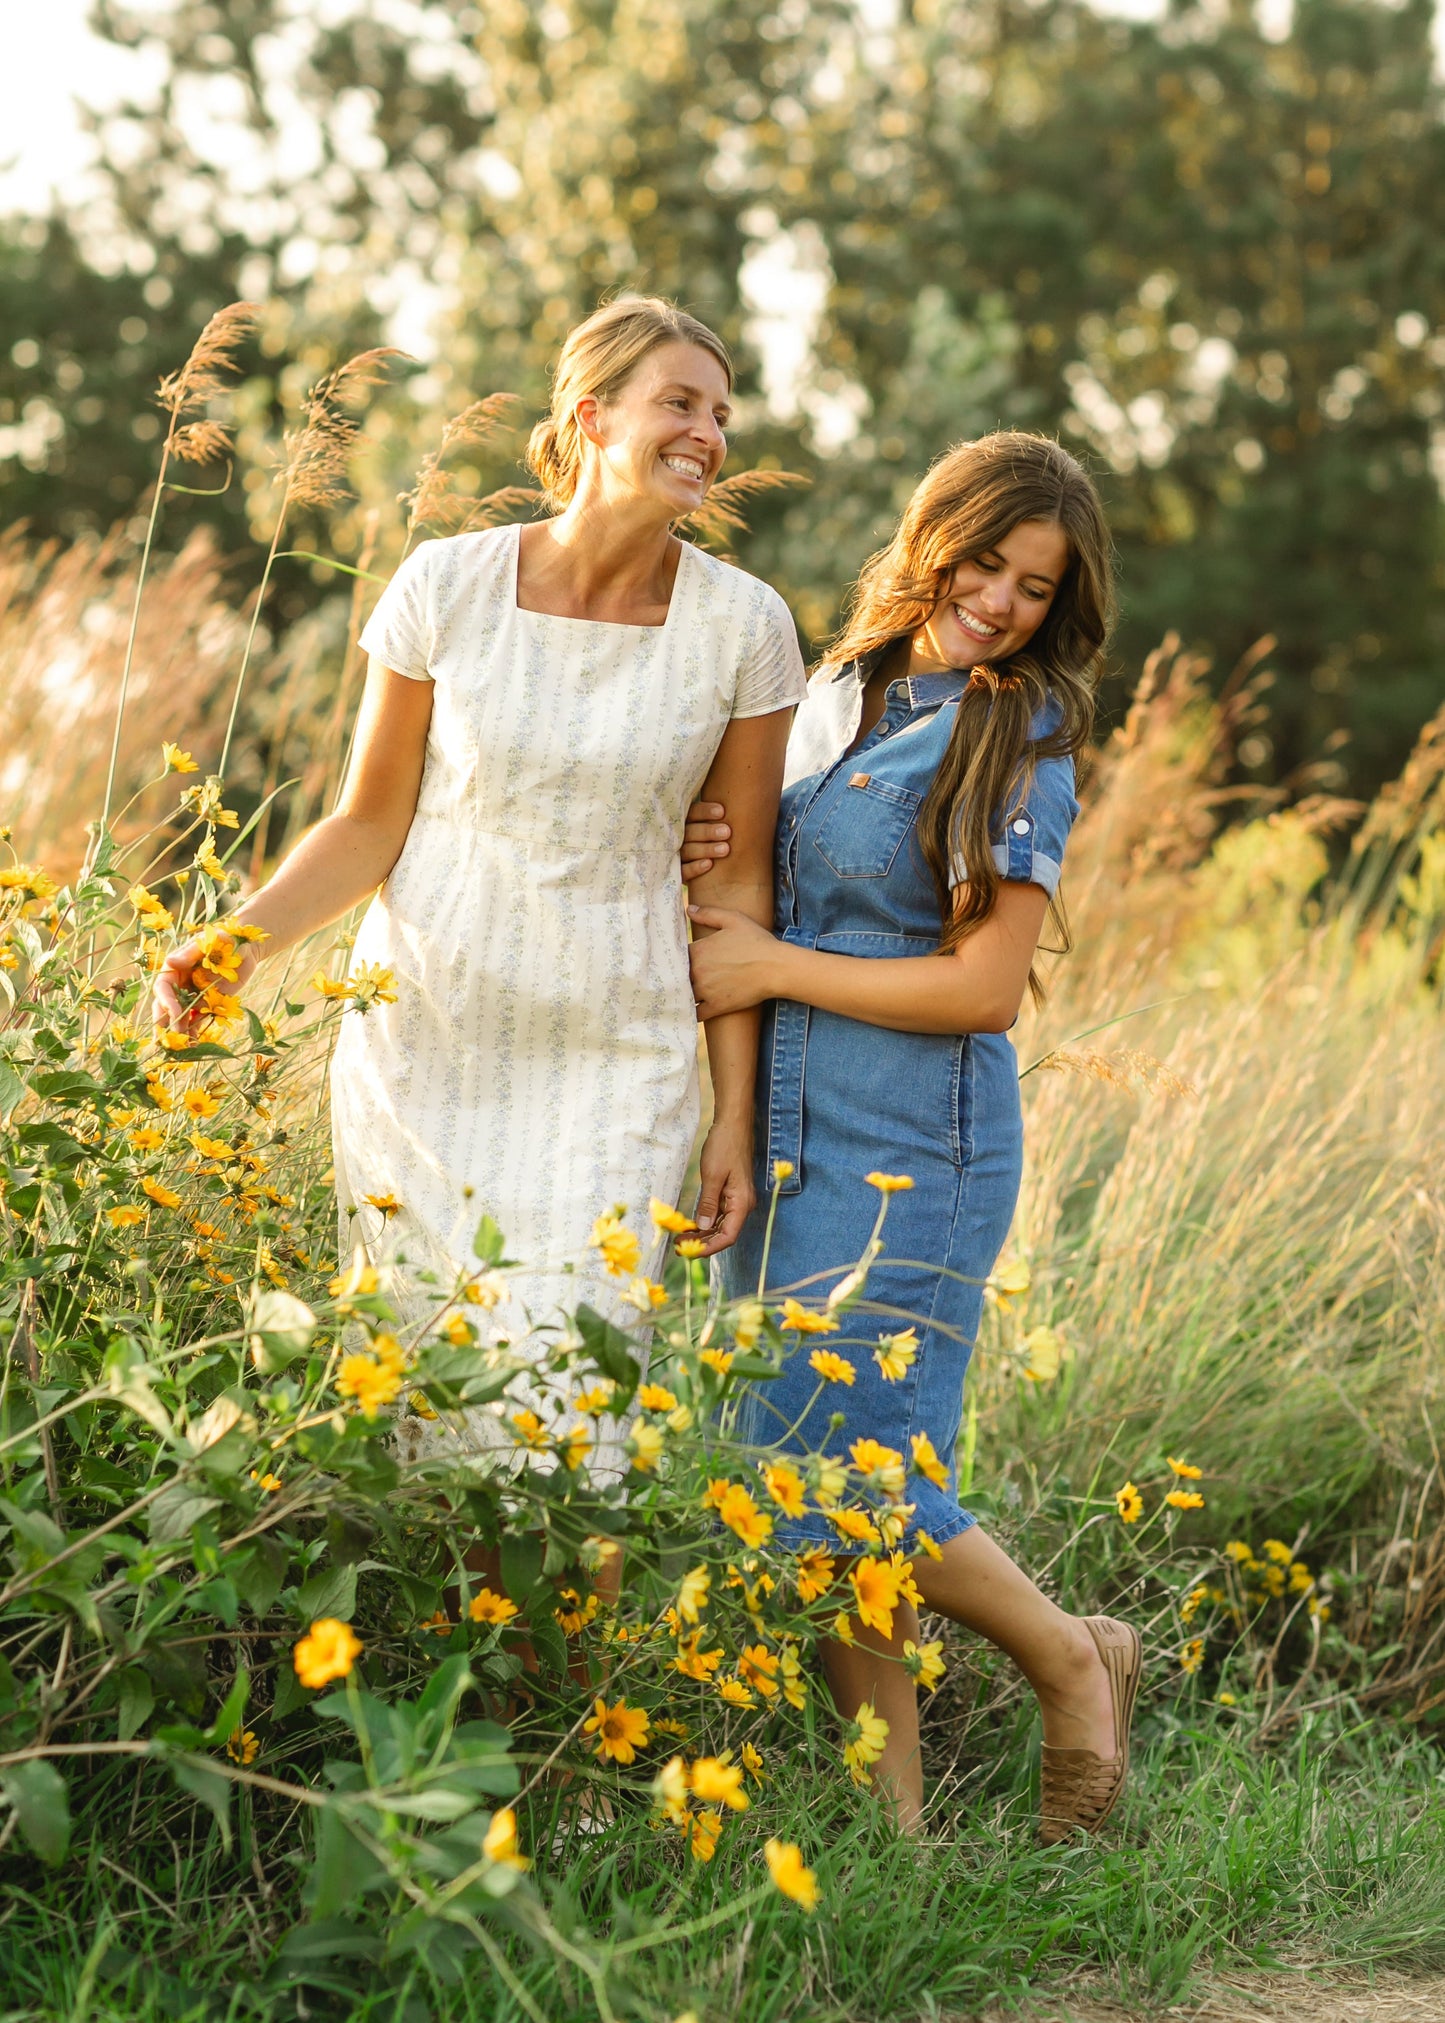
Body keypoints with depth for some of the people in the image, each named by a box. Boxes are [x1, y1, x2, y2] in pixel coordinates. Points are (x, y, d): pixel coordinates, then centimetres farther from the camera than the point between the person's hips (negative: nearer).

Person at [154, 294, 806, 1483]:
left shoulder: (743, 625, -3)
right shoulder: (447, 586, -5)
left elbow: (737, 883, 2)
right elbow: (370, 827, 2)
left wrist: (737, 1117, 2)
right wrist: (236, 945, -14)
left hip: (612, 1069, 0)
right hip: (421, 1041, 1)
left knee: (564, 1420, -9)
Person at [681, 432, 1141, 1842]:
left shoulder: (1019, 744, -7)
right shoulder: (835, 692, 11)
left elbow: (984, 989, -13)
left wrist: (773, 967, -12)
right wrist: (711, 870, 0)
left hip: (910, 1154, -7)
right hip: (778, 1134, 7)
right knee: (801, 1471, 9)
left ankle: (1071, 1660, 18)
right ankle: (891, 1810, 20)